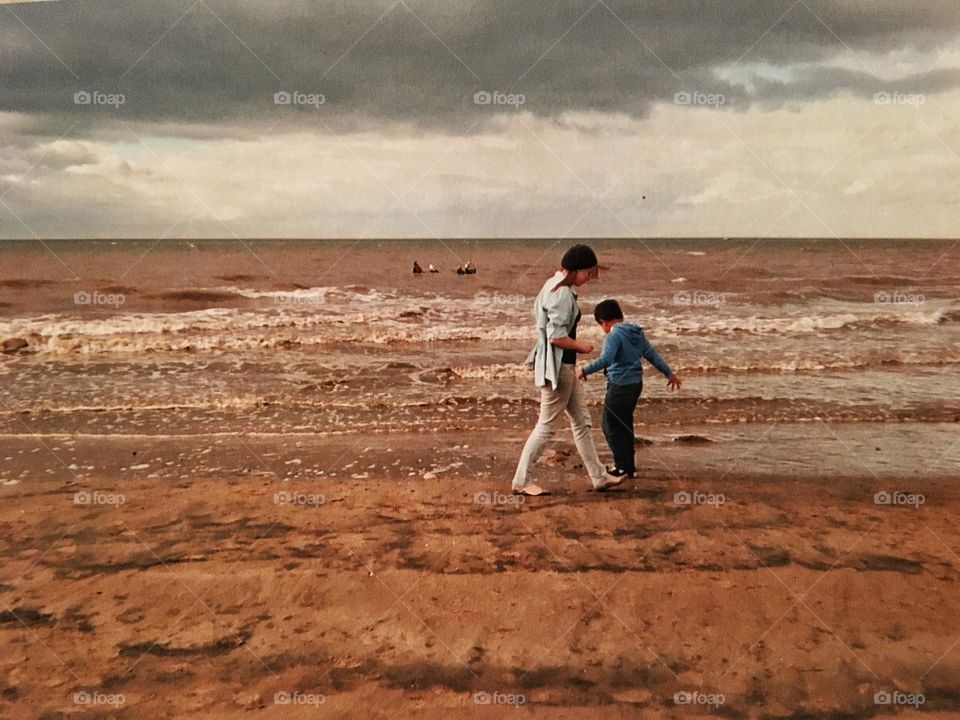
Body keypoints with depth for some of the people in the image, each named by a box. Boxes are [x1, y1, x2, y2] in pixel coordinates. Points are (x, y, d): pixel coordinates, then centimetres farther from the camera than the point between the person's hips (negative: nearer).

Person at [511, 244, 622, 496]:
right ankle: (521, 481, 9)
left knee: (582, 421, 15)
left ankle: (598, 477, 23)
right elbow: (556, 337, -24)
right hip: (558, 366, -11)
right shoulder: (563, 293, -19)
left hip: (564, 365, 11)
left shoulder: (553, 285, 11)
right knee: (547, 426, -1)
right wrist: (582, 346, -8)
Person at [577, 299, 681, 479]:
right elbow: (652, 354, 14)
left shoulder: (614, 335, -16)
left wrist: (585, 370, -26)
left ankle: (623, 467, 4)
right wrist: (669, 373, 21)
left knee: (610, 426, 2)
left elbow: (606, 359, -30)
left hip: (620, 386, -9)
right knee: (625, 425, 18)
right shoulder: (636, 332, 10)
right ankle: (629, 466, 24)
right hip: (635, 384, 9)